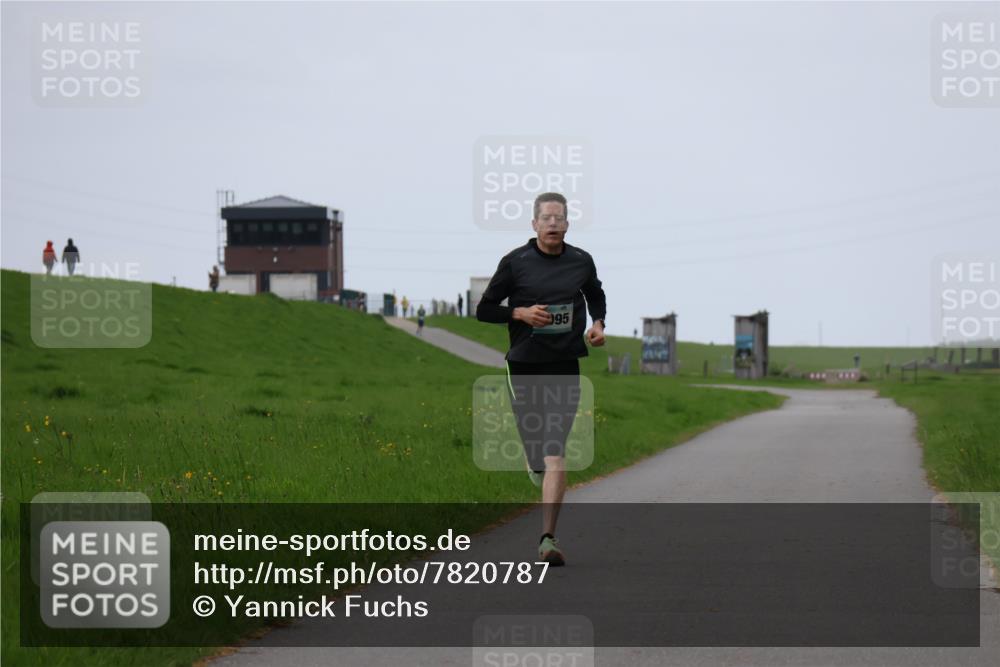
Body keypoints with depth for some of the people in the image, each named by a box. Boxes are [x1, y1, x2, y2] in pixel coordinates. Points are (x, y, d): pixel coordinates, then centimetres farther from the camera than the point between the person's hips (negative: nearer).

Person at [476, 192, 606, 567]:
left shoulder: (581, 262, 4)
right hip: (524, 366, 0)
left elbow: (595, 296, 26)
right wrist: (520, 313, -15)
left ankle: (548, 539, -16)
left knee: (555, 453, -11)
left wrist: (598, 323, 6)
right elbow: (484, 310, 2)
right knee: (532, 448, 11)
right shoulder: (515, 262, -3)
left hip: (565, 367, 0)